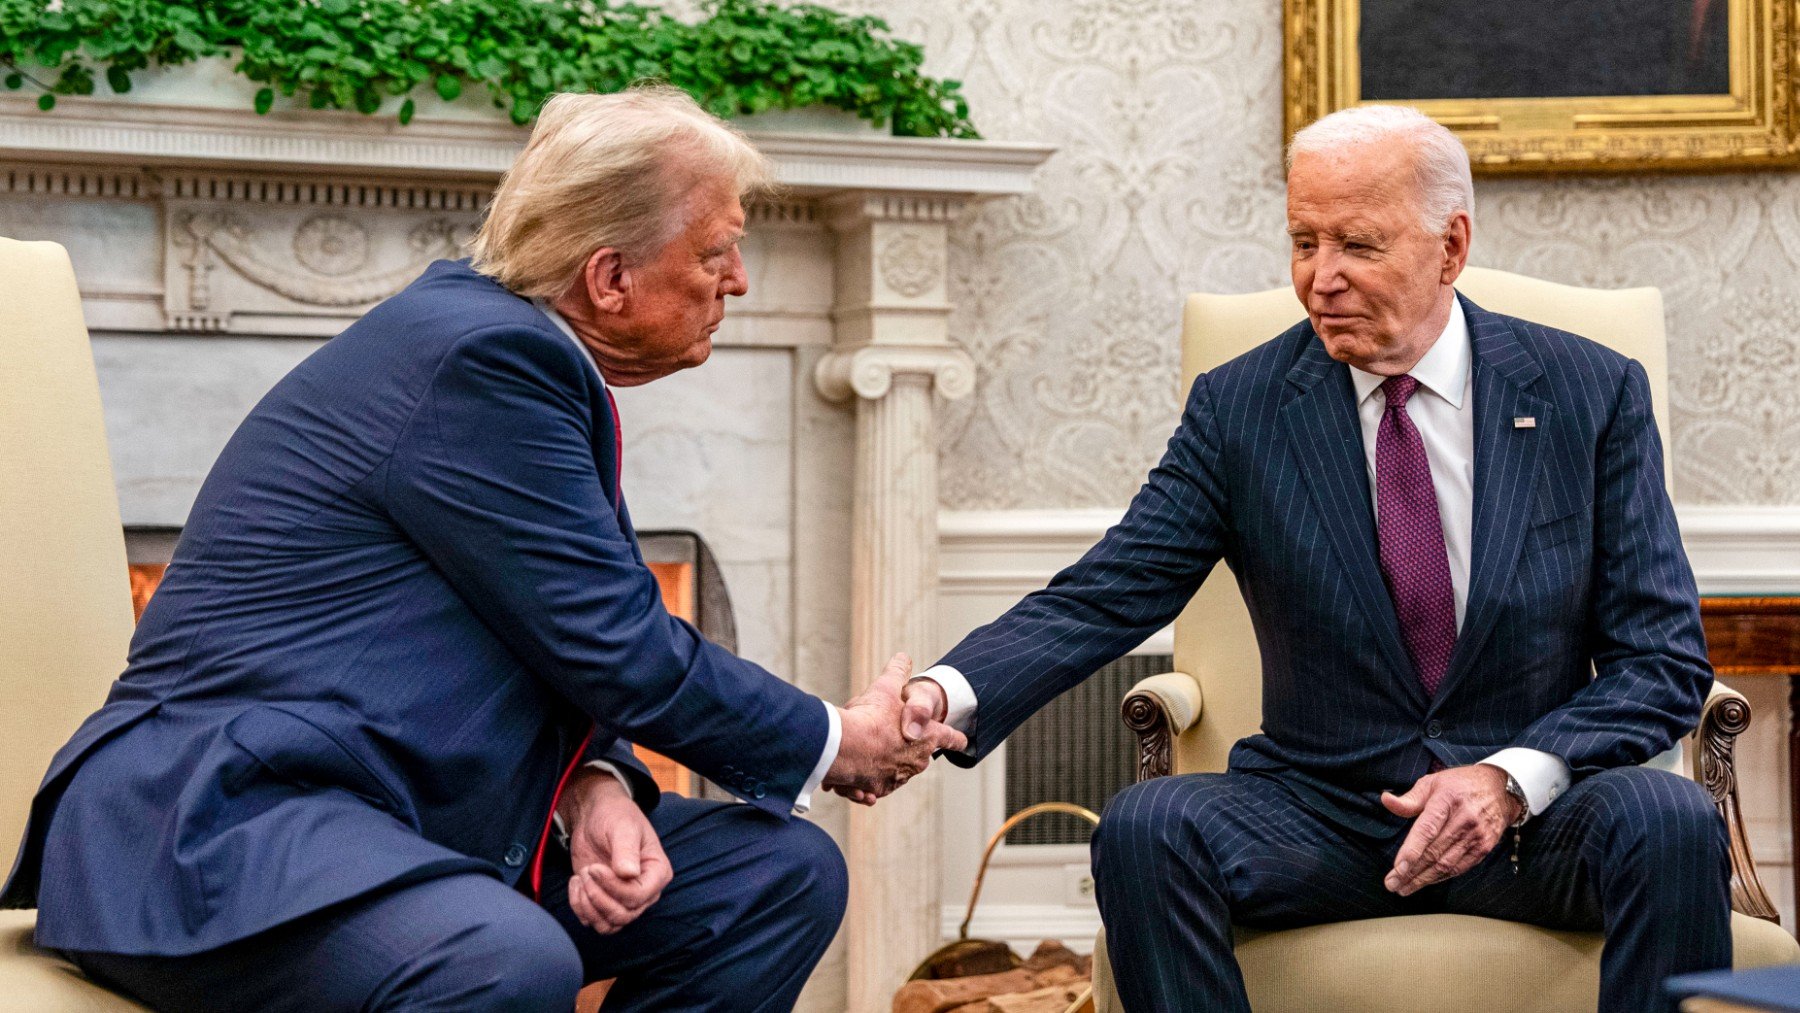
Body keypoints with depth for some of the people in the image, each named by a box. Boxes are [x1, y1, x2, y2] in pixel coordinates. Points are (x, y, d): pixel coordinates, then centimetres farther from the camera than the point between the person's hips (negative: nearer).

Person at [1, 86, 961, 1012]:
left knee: (783, 873, 3)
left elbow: (571, 636, 14)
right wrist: (835, 744, -1)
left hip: (416, 818, 10)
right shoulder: (478, 351, -18)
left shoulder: (522, 350, 12)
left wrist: (596, 786, -7)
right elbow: (619, 647, -16)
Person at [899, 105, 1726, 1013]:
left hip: (1539, 816, 0)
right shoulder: (1240, 409, 0)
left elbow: (1664, 658, -1)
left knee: (1671, 823, -32)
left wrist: (1512, 779, -19)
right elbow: (1102, 598, -7)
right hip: (1322, 814, 1)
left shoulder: (1593, 394, -1)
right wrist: (947, 694, -28)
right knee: (1142, 828, -28)